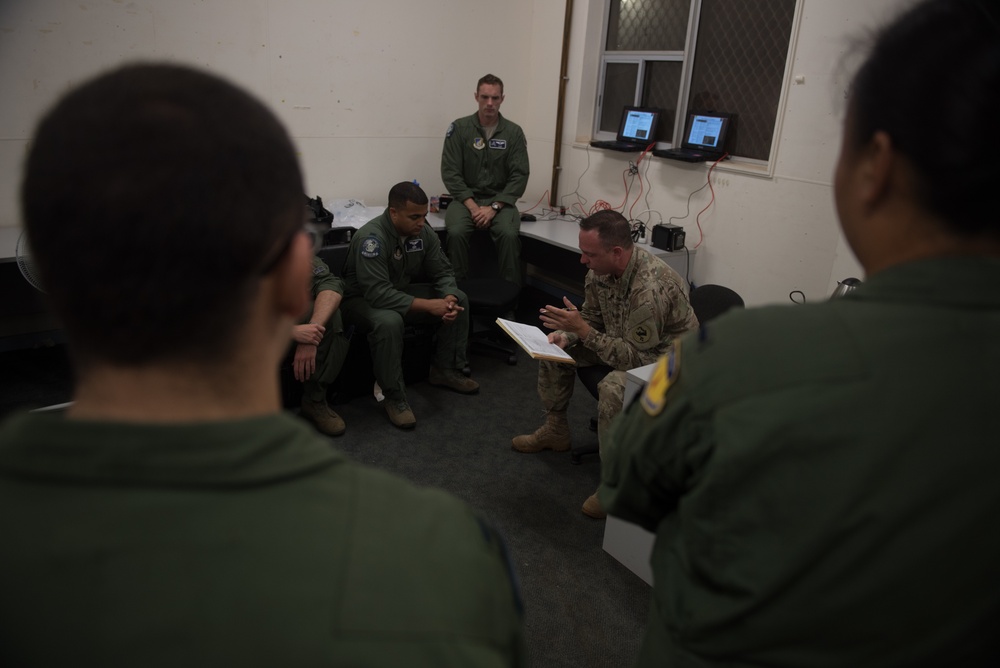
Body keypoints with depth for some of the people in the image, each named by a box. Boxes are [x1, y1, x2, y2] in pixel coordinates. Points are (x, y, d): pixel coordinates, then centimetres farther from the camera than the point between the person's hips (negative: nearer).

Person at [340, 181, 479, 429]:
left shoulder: (423, 231, -11)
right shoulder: (371, 237, -32)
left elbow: (443, 272, -3)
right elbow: (378, 293, -39)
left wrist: (448, 298, -26)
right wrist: (428, 305, -38)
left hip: (402, 290, 7)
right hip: (363, 298, -7)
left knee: (459, 299, -5)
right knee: (389, 322, -40)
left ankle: (445, 370, 7)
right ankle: (393, 396, -22)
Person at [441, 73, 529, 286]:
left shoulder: (514, 132, 2)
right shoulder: (459, 128, 0)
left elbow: (519, 176, -4)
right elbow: (450, 172, -4)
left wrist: (494, 208, -16)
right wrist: (472, 206, -16)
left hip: (500, 200, 0)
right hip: (466, 198, 0)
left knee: (509, 235, -31)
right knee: (456, 232, -31)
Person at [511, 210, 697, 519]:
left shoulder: (650, 288, -36)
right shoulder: (600, 268, -10)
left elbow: (634, 358, -32)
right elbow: (591, 317, 6)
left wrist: (583, 330, -32)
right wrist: (568, 334, -15)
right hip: (626, 340, 9)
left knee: (614, 387, -37)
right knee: (555, 346, 6)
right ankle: (555, 430, 24)